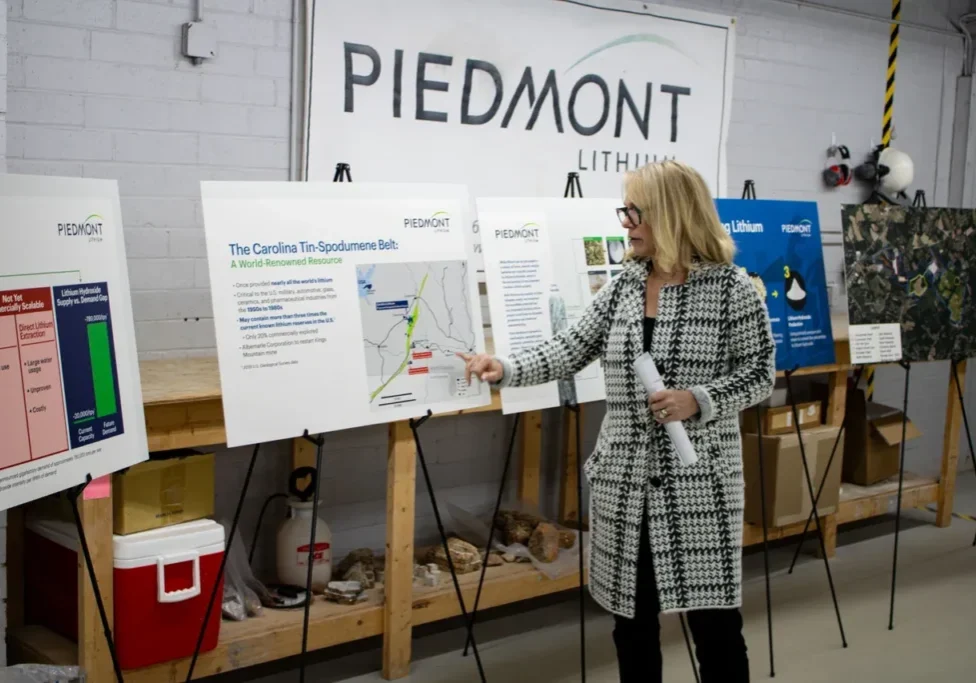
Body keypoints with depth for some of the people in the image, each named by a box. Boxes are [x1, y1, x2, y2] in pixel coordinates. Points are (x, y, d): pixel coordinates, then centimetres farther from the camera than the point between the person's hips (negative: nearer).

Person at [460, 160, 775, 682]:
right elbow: (568, 352, 3)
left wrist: (698, 401, -19)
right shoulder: (621, 287, 7)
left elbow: (759, 373, -5)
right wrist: (505, 369, -11)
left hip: (698, 479, -4)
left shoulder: (731, 287, -6)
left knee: (713, 618, 0)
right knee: (632, 614, 13)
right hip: (624, 478, 5)